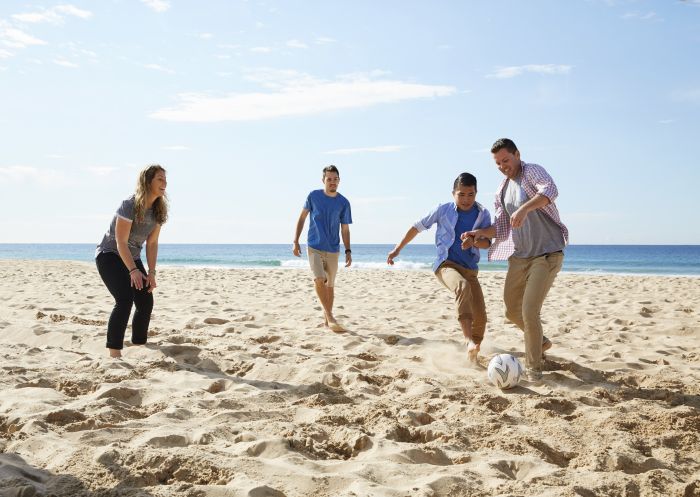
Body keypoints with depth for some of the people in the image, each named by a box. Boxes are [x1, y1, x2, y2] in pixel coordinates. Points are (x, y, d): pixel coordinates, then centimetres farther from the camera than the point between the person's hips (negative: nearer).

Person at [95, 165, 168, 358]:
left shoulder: (158, 210, -2)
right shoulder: (129, 205, -23)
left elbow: (152, 243, -1)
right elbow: (121, 242, -24)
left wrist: (151, 273, -7)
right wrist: (133, 271, -29)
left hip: (132, 258, 7)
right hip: (109, 255, -7)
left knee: (146, 302, 1)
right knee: (125, 299, -23)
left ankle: (138, 346, 19)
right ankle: (114, 353, -22)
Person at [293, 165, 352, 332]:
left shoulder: (343, 203, -2)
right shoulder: (314, 196, -4)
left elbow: (345, 229, 3)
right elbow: (302, 218, 5)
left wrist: (348, 251, -4)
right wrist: (295, 242, 1)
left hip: (333, 250, 2)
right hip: (314, 247, -2)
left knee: (330, 285, 9)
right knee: (319, 280, -20)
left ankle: (327, 318, 24)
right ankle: (330, 317, -17)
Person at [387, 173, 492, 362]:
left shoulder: (483, 214, 3)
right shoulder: (443, 210, -1)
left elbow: (487, 243, -4)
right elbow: (417, 227, 8)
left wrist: (474, 241, -27)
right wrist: (398, 249, 10)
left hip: (470, 269, 4)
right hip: (446, 264, -4)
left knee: (480, 317, -2)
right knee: (463, 287, -38)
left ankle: (473, 353, 22)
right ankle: (469, 340, -46)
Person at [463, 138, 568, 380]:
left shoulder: (532, 171, -9)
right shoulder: (502, 191, 13)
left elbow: (550, 190, -31)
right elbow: (502, 228, 16)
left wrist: (525, 208, -48)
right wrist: (478, 233, -3)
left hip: (547, 253, -8)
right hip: (519, 256, 8)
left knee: (529, 311, -15)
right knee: (512, 311, 14)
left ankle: (533, 367, 3)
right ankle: (540, 341, 42)